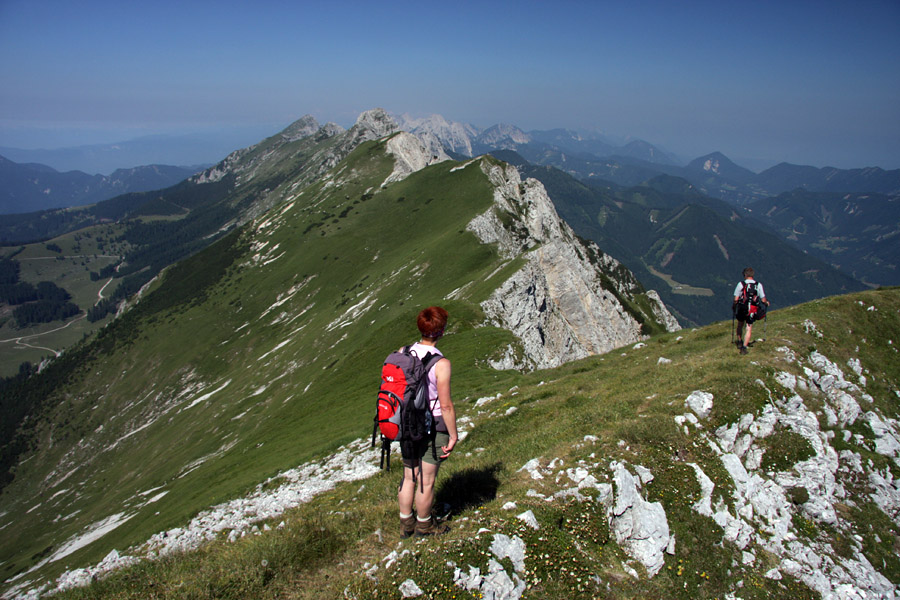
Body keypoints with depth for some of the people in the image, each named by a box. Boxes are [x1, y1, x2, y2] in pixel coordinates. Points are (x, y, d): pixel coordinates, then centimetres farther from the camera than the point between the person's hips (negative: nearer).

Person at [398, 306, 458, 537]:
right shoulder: (440, 363, -22)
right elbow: (446, 405, -19)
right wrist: (453, 435, -8)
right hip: (433, 426, -6)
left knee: (409, 477, 20)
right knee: (427, 481, 12)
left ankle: (406, 523, 34)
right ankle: (424, 525, 29)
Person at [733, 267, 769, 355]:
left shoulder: (741, 284, -6)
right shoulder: (758, 285, -2)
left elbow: (736, 299, -8)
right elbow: (763, 300, 0)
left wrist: (733, 306, 11)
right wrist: (766, 302, 22)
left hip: (741, 309, 0)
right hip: (752, 311, 0)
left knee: (740, 325, 25)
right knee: (748, 329, 6)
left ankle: (739, 341, 34)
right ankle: (744, 347, -3)